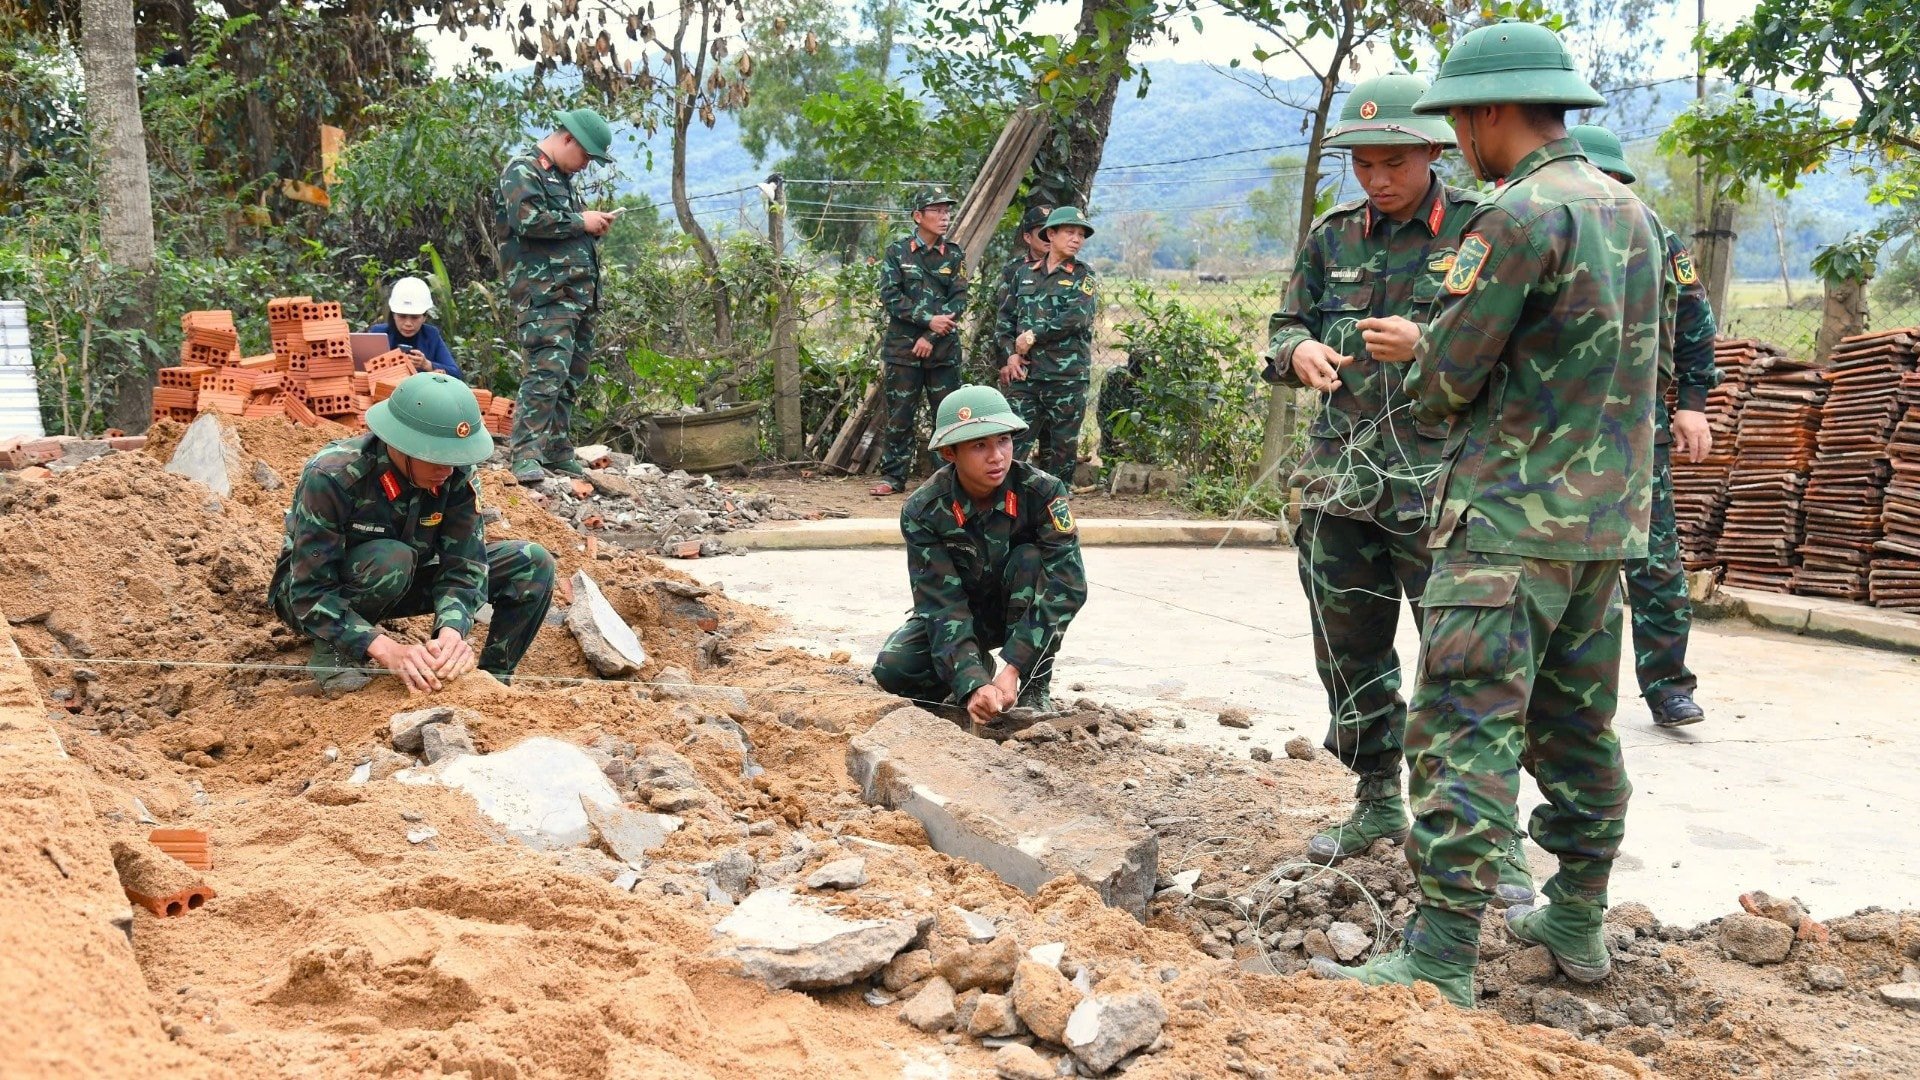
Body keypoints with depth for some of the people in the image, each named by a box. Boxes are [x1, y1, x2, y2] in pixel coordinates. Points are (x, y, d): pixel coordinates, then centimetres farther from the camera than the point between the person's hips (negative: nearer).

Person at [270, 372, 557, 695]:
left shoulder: (456, 474, -21)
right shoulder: (332, 477, -34)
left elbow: (463, 565, -20)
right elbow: (311, 592, -33)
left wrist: (451, 630, -41)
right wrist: (385, 648, -46)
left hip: (401, 584, 5)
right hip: (310, 589, -4)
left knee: (531, 564, -12)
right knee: (391, 559, -39)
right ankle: (334, 651, -14)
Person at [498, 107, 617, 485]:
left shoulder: (564, 179, 26)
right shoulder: (523, 171, -4)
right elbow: (528, 219, -19)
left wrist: (594, 226, 13)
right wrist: (581, 221, -10)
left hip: (579, 293, 10)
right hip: (545, 293, -10)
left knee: (571, 376, 10)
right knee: (548, 370, -19)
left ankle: (557, 451, 16)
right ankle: (526, 455, -21)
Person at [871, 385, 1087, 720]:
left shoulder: (1042, 492, -26)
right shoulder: (923, 510, -24)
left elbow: (1068, 585, -34)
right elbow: (941, 603, -27)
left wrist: (1014, 670, -42)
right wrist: (973, 686, -43)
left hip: (1025, 609, -1)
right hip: (963, 611, 1)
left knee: (1031, 557, -33)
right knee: (893, 669, -25)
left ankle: (1034, 690, -18)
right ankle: (978, 670, 7)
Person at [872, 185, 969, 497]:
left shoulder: (954, 255, 6)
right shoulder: (897, 252, 1)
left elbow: (959, 301, 0)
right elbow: (890, 297, -6)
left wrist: (931, 336, -11)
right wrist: (928, 320, -15)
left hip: (944, 349, 1)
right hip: (902, 348, -1)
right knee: (899, 415, 3)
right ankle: (894, 476, 12)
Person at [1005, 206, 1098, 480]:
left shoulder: (1083, 276, 4)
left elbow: (1078, 317, -12)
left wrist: (1033, 335, -12)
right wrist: (1011, 355, 0)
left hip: (1067, 377, -2)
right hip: (1025, 374, 2)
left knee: (1062, 449, 3)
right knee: (1013, 443, -5)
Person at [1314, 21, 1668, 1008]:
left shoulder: (1519, 216, -14)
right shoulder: (1632, 213, 13)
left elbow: (1442, 379, -14)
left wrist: (1436, 407, 9)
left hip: (1513, 517, -9)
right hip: (1609, 515, 9)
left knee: (1466, 730, -8)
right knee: (1578, 723, 17)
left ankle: (1440, 964, -8)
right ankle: (1576, 922, 28)